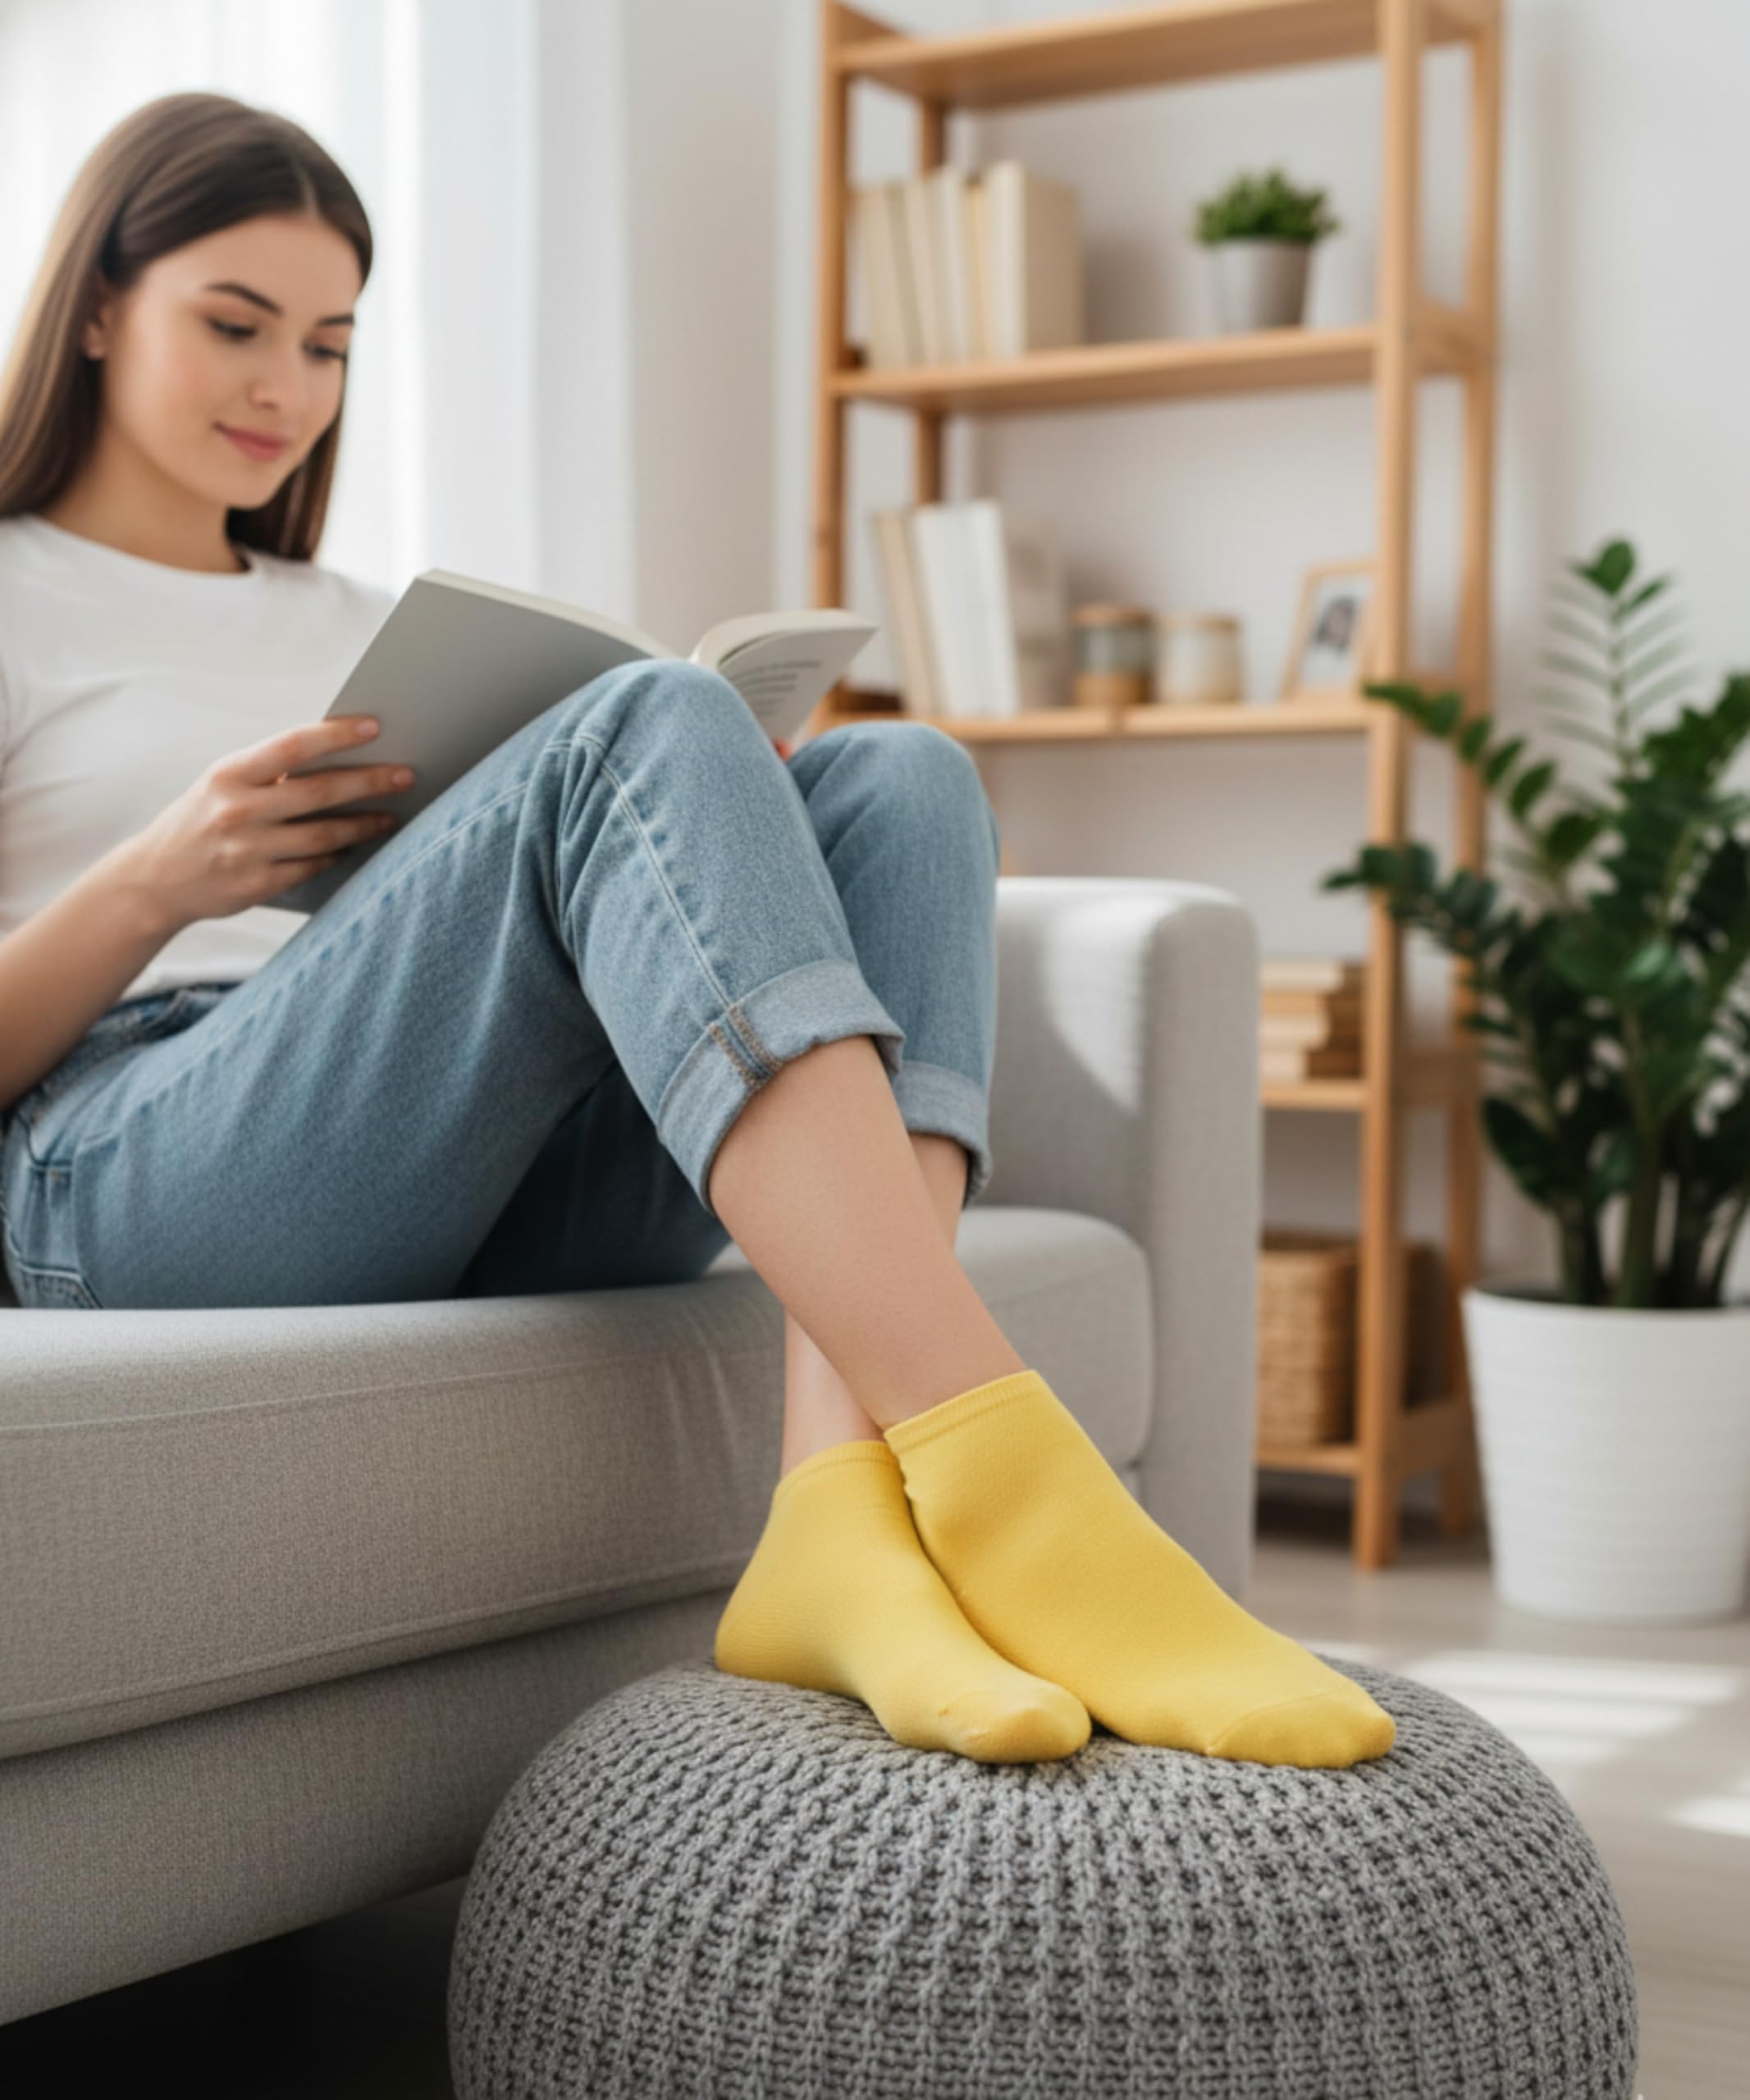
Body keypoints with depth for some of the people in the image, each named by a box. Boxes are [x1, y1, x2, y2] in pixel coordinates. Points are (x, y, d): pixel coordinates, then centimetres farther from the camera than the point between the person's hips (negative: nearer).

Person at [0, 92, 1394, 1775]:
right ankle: (1004, 1490, -45)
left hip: (483, 1212, 6)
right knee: (648, 729, -29)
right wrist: (159, 880, -13)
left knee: (896, 778, -17)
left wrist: (702, 835, 6)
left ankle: (846, 1526, -39)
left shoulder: (352, 626, 31)